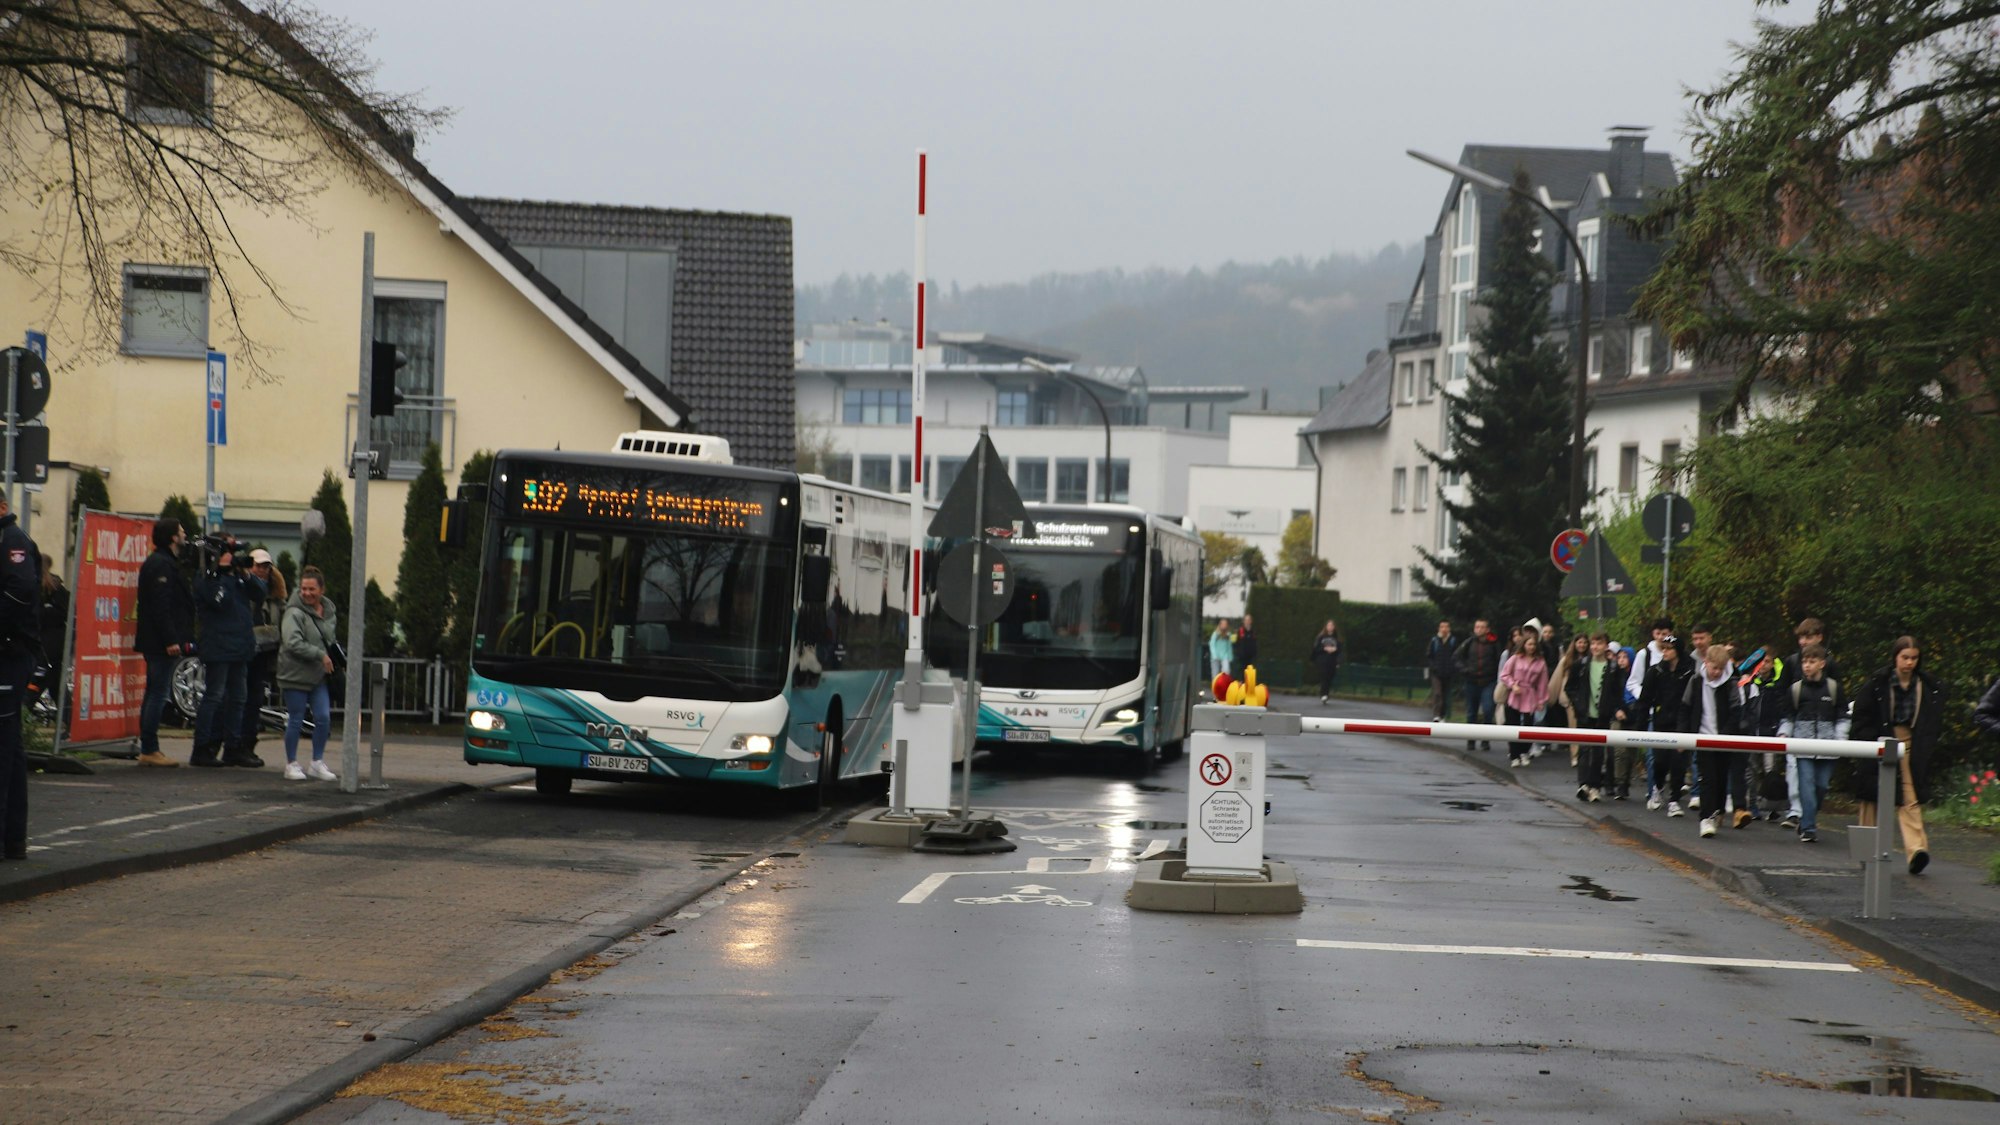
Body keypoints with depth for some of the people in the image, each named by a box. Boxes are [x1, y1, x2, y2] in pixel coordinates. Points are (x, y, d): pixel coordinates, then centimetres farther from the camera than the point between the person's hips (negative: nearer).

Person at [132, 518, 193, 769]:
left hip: (155, 643, 11)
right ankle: (149, 750, -9)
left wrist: (174, 638, 19)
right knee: (158, 694, -9)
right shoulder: (161, 565, -13)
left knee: (154, 694, 12)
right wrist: (170, 640, -23)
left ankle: (148, 750, 15)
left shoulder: (158, 563, 20)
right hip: (161, 642, -11)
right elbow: (161, 606, -21)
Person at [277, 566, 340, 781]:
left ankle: (317, 763, 14)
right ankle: (291, 765, 12)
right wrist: (320, 655, -22)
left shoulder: (328, 611, 9)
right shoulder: (294, 613, -14)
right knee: (296, 721, 1)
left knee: (323, 718, 2)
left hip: (318, 676, 6)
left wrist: (334, 657, 9)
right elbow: (293, 643, -23)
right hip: (296, 675, -6)